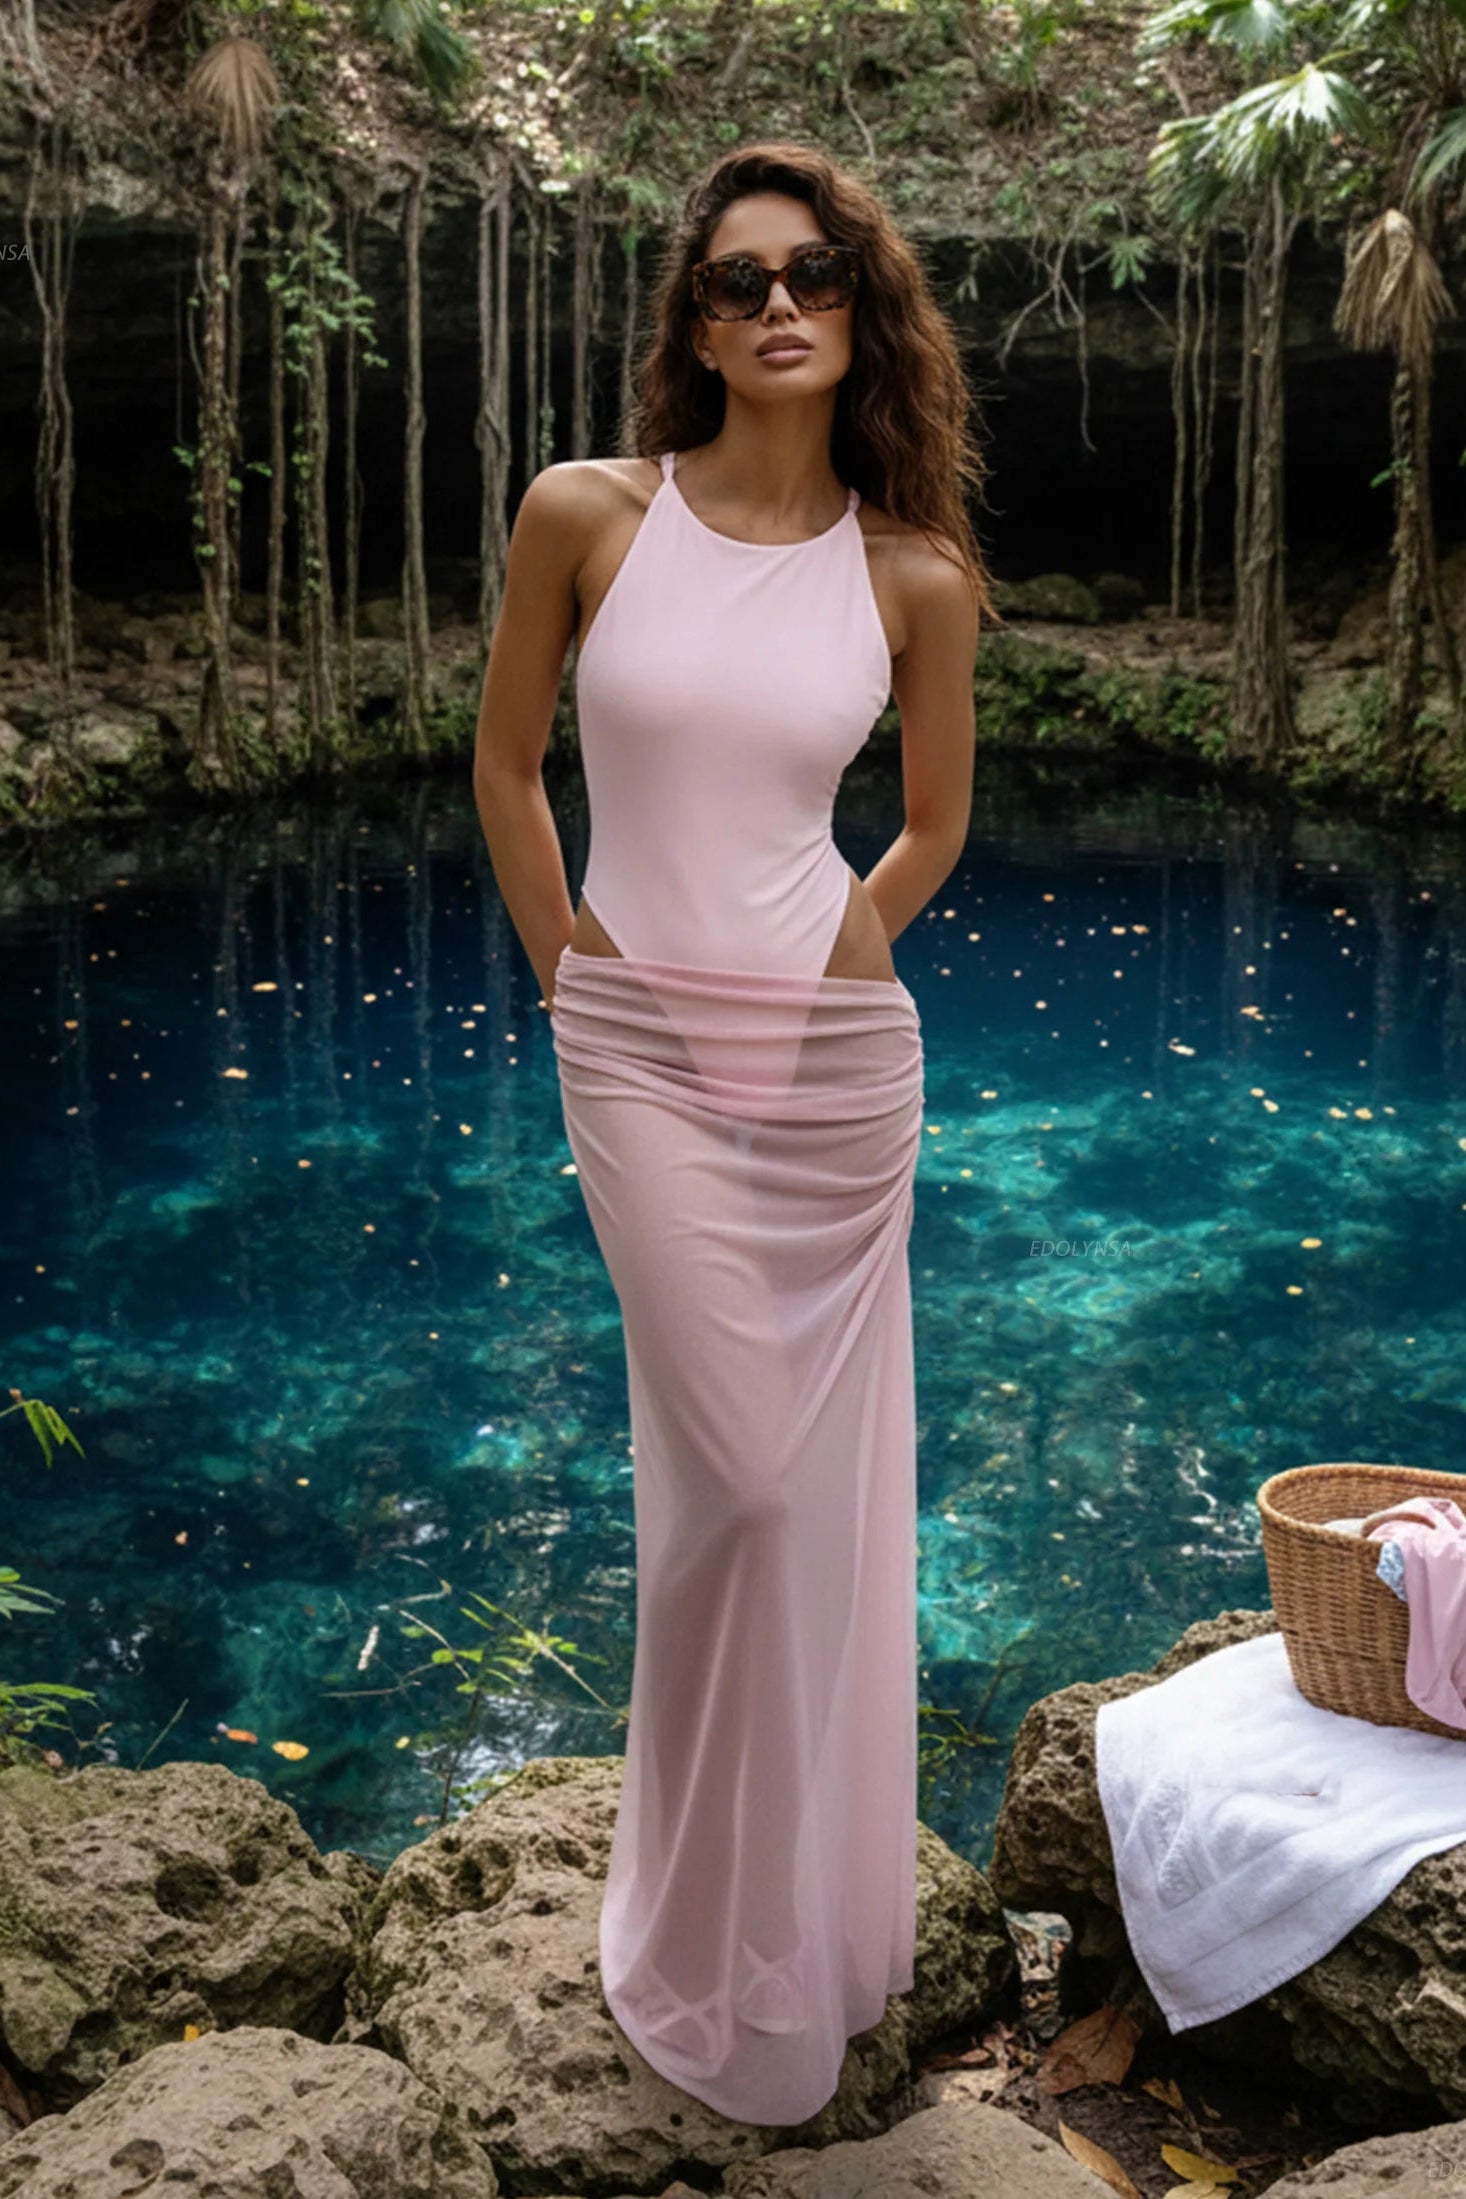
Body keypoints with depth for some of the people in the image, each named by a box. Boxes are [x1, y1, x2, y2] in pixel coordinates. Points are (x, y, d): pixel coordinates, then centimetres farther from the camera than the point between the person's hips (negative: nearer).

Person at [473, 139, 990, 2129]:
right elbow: (508, 764, 7)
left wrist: (832, 953, 6)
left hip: (839, 1054, 2)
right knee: (741, 1478, -3)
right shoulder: (587, 515, -4)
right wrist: (571, 972, 5)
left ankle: (814, 1908, 35)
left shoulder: (915, 578, 0)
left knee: (821, 1479, 11)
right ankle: (723, 1955, 22)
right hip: (643, 1053, -2)